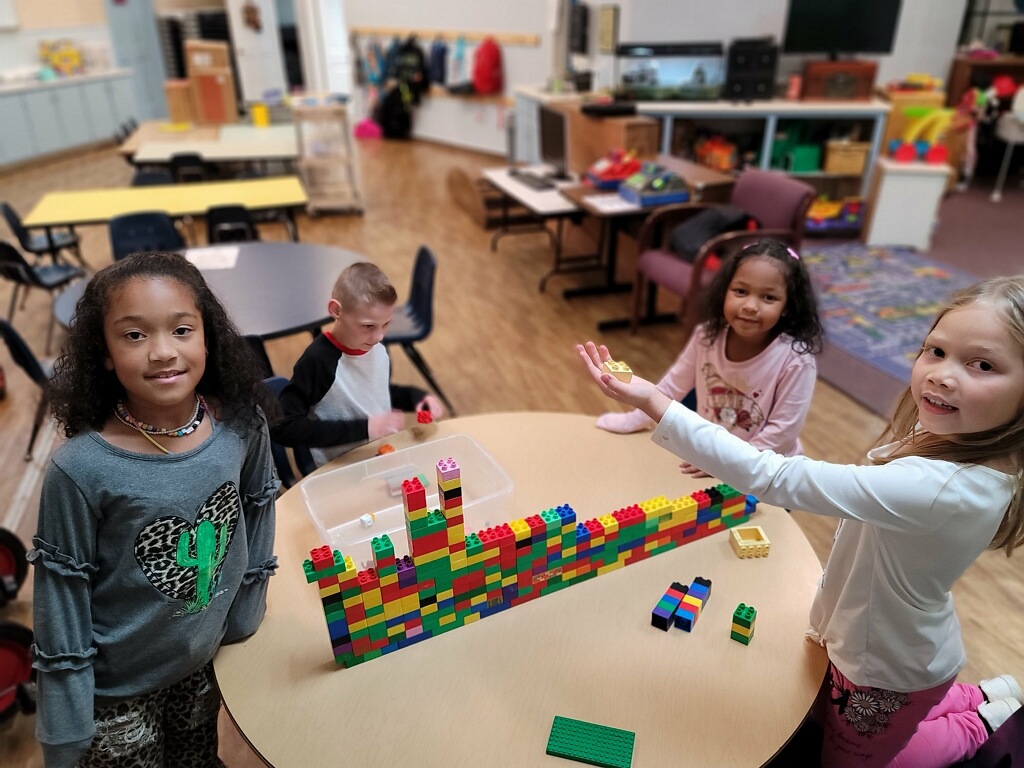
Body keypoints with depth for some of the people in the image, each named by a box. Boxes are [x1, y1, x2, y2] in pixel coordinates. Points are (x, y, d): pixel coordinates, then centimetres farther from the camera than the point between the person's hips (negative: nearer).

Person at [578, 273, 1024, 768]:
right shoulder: (951, 436, -15)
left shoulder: (938, 487, -44)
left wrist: (654, 403, -47)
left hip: (890, 673, -7)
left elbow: (774, 478, -46)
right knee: (828, 712, 33)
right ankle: (982, 698, 38)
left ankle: (981, 723, 34)